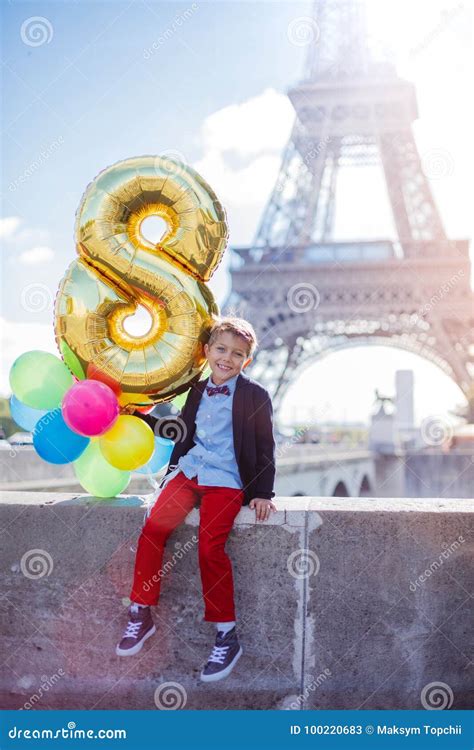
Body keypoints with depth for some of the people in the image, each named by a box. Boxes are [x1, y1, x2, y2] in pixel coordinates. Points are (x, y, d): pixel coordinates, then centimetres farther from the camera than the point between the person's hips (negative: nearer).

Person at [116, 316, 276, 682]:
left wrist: (263, 494, -3)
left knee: (210, 545, -23)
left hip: (227, 480, -5)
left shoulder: (255, 395, 0)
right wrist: (172, 470, 20)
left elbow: (265, 447, 1)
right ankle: (141, 615, -4)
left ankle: (227, 637, -11)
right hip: (189, 472, 5)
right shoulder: (197, 391, 14)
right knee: (153, 527, -17)